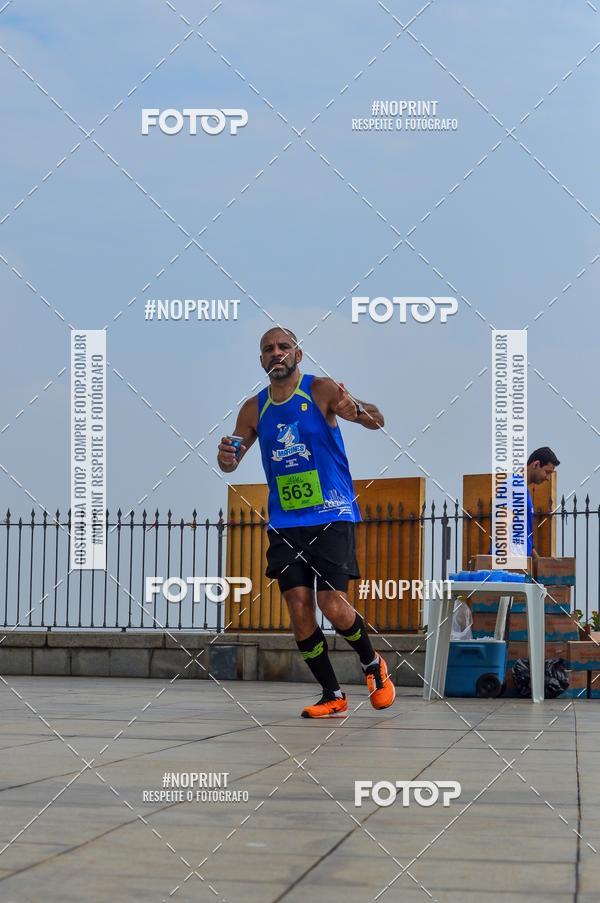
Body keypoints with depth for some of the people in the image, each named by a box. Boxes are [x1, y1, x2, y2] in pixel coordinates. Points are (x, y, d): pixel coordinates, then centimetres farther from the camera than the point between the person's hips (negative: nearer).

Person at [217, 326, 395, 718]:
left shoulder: (321, 390, -6)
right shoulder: (254, 409, 8)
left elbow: (377, 421, -16)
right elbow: (231, 463, 16)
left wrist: (357, 410, -40)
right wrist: (226, 458, -10)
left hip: (332, 516, -4)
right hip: (285, 522, 4)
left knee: (333, 604, -13)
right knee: (299, 608, -4)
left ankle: (374, 664, 15)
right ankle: (332, 695, 9)